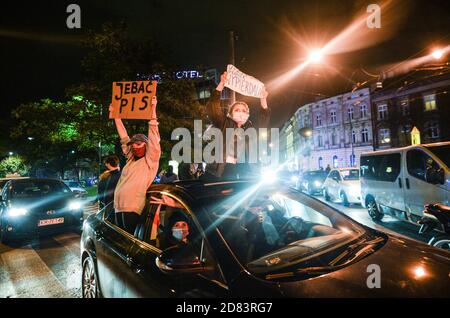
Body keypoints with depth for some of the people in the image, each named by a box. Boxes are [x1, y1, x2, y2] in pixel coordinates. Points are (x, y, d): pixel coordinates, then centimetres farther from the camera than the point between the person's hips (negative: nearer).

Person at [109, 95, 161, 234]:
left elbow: (153, 137, -8)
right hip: (119, 207, 7)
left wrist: (153, 109, -11)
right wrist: (116, 115, 30)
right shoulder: (131, 159, 19)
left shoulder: (150, 159, 1)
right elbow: (124, 137, 25)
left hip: (133, 209, -7)